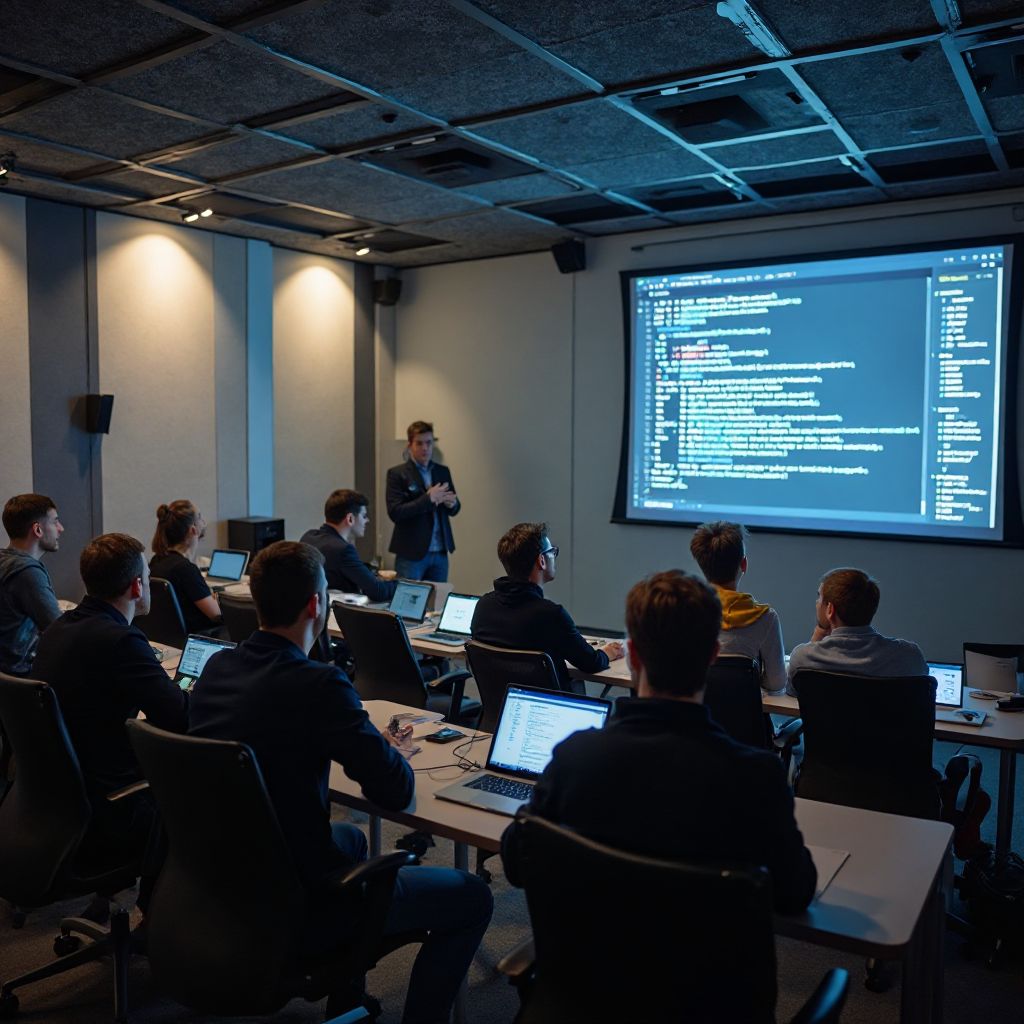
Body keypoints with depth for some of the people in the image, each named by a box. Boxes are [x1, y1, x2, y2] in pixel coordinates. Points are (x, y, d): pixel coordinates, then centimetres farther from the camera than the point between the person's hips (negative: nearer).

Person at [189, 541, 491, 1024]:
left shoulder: (215, 667, -3)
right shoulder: (319, 684, -25)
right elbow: (397, 792, -18)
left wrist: (367, 742, 11)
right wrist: (388, 750, 3)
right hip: (292, 905, -8)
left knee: (351, 837, 35)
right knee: (471, 896, 6)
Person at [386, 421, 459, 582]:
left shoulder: (443, 471, 10)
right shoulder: (397, 473, -5)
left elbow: (454, 510, 17)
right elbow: (394, 513, -14)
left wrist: (452, 503, -6)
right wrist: (428, 499, -20)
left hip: (440, 552, 5)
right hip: (411, 553, -4)